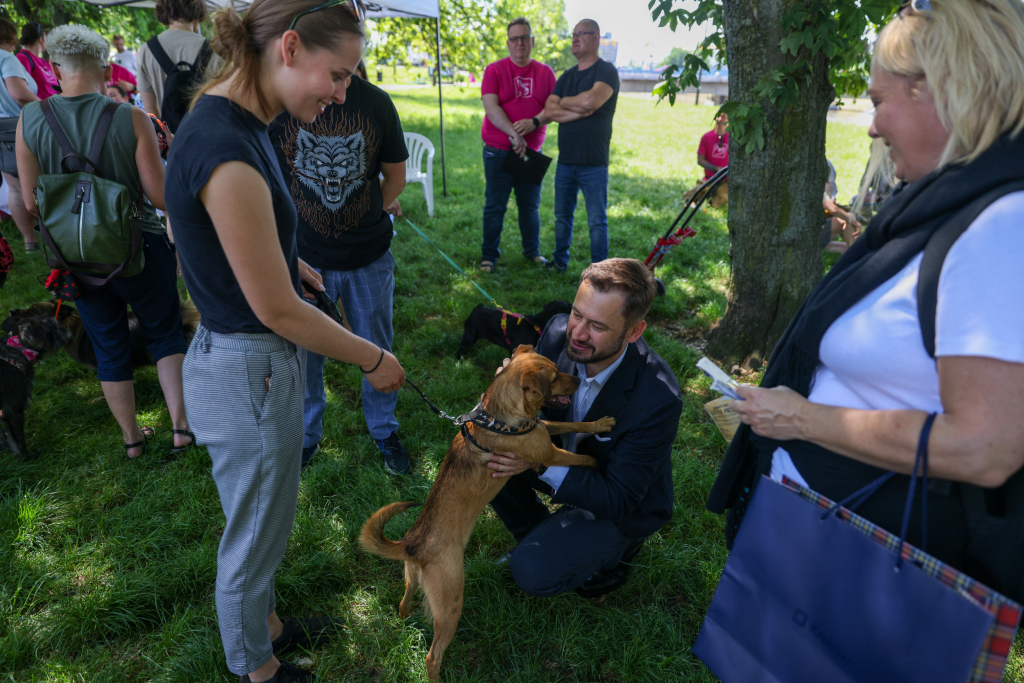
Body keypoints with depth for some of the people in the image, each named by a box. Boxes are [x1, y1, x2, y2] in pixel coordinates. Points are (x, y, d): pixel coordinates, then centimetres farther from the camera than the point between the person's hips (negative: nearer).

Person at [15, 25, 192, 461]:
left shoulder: (30, 121, -7)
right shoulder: (131, 119, -15)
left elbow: (32, 203, -3)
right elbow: (160, 196, -14)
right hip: (139, 249, -2)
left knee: (109, 348, 17)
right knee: (165, 334, 18)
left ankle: (131, 438, 30)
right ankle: (181, 424, 14)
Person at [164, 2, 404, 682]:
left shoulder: (236, 122, 1)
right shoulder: (227, 151, -29)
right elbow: (277, 310, -24)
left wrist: (287, 260, 24)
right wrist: (375, 359, -12)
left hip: (261, 362, 9)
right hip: (249, 375, -9)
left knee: (264, 524, 29)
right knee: (255, 540, 16)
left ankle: (268, 625, 54)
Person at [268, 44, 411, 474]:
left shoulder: (374, 101, -5)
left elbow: (396, 175, 7)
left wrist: (372, 213, 2)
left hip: (370, 257, 1)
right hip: (303, 259, -1)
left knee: (377, 351, 15)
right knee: (305, 356, 14)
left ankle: (384, 432, 38)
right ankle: (307, 435, 38)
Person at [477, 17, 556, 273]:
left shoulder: (545, 72, 7)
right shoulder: (495, 70, -2)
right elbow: (491, 108, -13)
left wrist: (535, 122, -19)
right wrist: (514, 135, -23)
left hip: (531, 151, 3)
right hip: (499, 151, -3)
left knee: (531, 205, 12)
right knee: (495, 206, 1)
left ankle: (533, 252, 25)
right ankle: (489, 255, 11)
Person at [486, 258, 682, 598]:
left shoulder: (658, 399, -36)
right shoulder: (559, 331, -21)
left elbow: (618, 500, -28)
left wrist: (542, 462, -38)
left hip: (621, 506, -5)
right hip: (565, 457, 6)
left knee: (533, 573, -21)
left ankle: (615, 549, 10)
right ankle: (540, 537, 10)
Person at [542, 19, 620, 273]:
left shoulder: (606, 71, -3)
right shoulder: (566, 76, 16)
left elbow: (591, 100, -23)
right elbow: (548, 112, 3)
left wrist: (563, 102, -4)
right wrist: (580, 110, -10)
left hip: (593, 162, -6)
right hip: (565, 160, 6)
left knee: (597, 221, -2)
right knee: (562, 216, 14)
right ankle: (560, 261, 29)